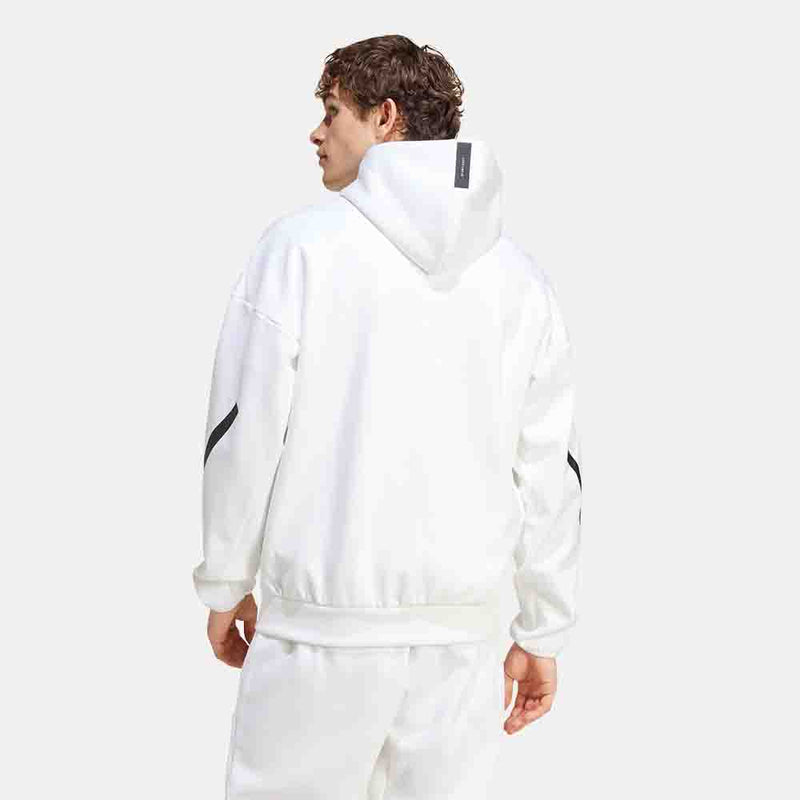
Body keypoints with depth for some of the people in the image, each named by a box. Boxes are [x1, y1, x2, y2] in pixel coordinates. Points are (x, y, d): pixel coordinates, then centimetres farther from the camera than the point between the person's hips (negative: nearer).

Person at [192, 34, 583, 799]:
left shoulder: (301, 243, -5)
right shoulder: (519, 275, 6)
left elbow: (244, 432, -6)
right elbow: (550, 472, 6)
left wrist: (225, 585, 7)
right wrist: (542, 634, 13)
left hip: (321, 625, -3)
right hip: (459, 631, 4)